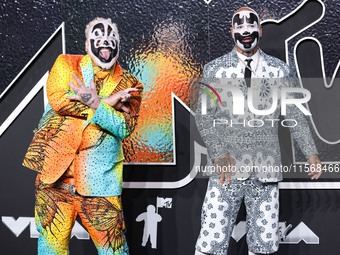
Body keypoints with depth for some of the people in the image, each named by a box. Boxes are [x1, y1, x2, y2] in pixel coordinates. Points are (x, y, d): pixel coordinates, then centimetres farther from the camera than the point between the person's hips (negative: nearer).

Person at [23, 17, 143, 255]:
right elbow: (58, 99, -12)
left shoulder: (129, 85, 6)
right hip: (55, 172, 1)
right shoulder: (66, 64, 7)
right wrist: (108, 102, -10)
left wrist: (96, 103, -22)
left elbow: (125, 127, -7)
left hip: (99, 180, 0)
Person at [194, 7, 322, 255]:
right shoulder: (214, 69, 8)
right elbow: (204, 116, 1)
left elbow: (295, 116, 12)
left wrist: (312, 153, 0)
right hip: (227, 169, -1)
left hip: (266, 171, 2)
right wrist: (219, 153, -12)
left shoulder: (281, 71, 11)